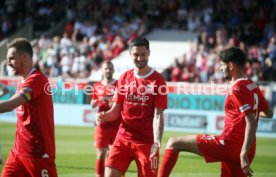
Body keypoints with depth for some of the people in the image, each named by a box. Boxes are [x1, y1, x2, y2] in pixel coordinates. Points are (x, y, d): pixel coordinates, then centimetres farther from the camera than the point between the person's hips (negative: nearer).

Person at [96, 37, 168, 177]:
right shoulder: (124, 78, 6)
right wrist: (103, 116, -11)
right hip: (123, 138, 3)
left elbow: (158, 115, -12)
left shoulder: (157, 80, -7)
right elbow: (116, 110, 11)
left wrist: (156, 141, -26)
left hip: (147, 142, -3)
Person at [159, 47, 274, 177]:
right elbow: (269, 113, 23)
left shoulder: (237, 89, -14)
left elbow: (251, 122, -22)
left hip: (229, 144, -9)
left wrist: (244, 154, -26)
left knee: (174, 143, -2)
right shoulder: (253, 86, 11)